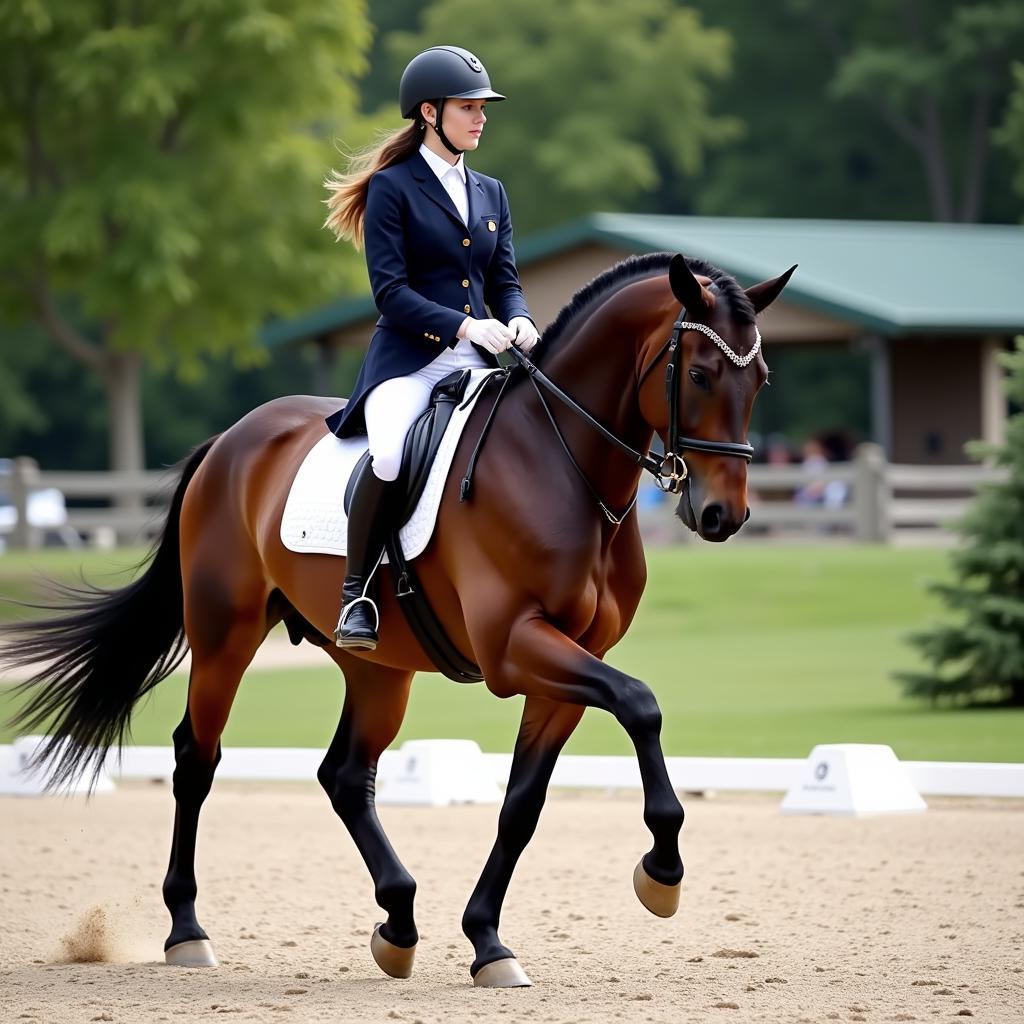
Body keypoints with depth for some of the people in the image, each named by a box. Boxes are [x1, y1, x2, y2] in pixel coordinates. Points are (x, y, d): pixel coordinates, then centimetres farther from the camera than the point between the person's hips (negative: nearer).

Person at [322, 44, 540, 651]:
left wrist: (518, 321, -7)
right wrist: (463, 325, -21)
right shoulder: (392, 189, 0)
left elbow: (505, 279, 16)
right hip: (410, 361, -6)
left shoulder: (491, 193, 18)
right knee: (390, 452, -34)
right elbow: (391, 291, -8)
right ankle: (358, 591, -17)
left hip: (480, 366, 6)